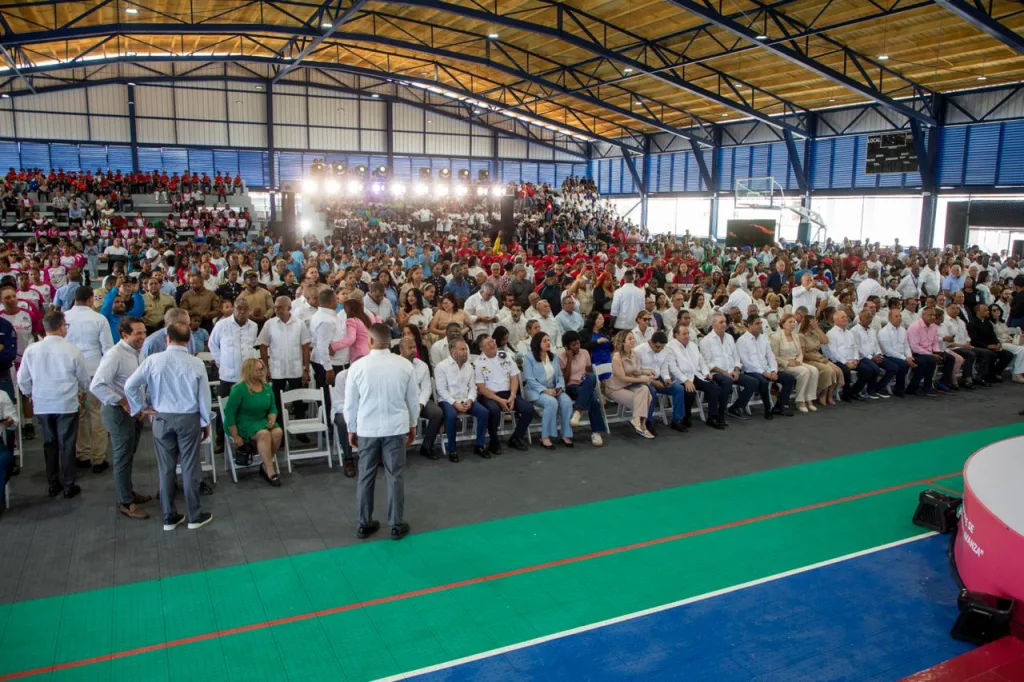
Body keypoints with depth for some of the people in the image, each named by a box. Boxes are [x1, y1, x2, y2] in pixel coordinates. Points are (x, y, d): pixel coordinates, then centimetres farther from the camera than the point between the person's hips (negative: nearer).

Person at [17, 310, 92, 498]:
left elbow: (23, 380, 5)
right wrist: (81, 391, 22)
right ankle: (68, 486, 12)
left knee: (49, 444, 16)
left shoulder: (31, 350, -5)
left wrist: (31, 394, 26)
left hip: (42, 404, 3)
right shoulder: (71, 350, -12)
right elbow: (84, 379, -1)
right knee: (66, 445, 5)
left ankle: (53, 484, 23)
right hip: (67, 404, -3)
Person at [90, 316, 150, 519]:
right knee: (122, 457, 2)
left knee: (129, 454, 21)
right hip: (119, 411, -8)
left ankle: (128, 492, 37)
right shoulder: (115, 355, -23)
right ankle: (125, 503, 13)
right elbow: (96, 386, -27)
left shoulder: (137, 353, 4)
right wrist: (123, 402, -24)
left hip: (133, 409, 8)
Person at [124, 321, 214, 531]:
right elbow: (204, 396, -4)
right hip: (189, 419, -1)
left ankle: (169, 517, 21)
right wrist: (206, 422, 9)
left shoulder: (153, 360, -8)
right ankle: (195, 516, 17)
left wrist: (141, 408, 7)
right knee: (190, 467, 7)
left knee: (166, 468, 11)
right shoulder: (196, 363, -10)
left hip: (162, 418, 1)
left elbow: (130, 385, -7)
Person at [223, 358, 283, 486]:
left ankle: (265, 465, -6)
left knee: (278, 432, -24)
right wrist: (235, 436, -14)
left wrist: (272, 420, -10)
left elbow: (273, 408, 13)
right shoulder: (239, 389, -14)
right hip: (243, 422, -6)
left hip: (262, 420, 6)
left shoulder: (267, 387, 4)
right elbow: (229, 413, -13)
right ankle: (270, 471, -25)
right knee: (264, 434, -33)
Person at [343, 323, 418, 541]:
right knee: (395, 476, 7)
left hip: (367, 428, 0)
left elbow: (350, 403, -1)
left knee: (366, 477, 12)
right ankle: (397, 525, 14)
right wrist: (412, 425, 17)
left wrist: (351, 429, 13)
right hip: (396, 427, 0)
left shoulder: (358, 366, -9)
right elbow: (412, 399, 2)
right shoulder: (405, 365, -7)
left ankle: (364, 524, 21)